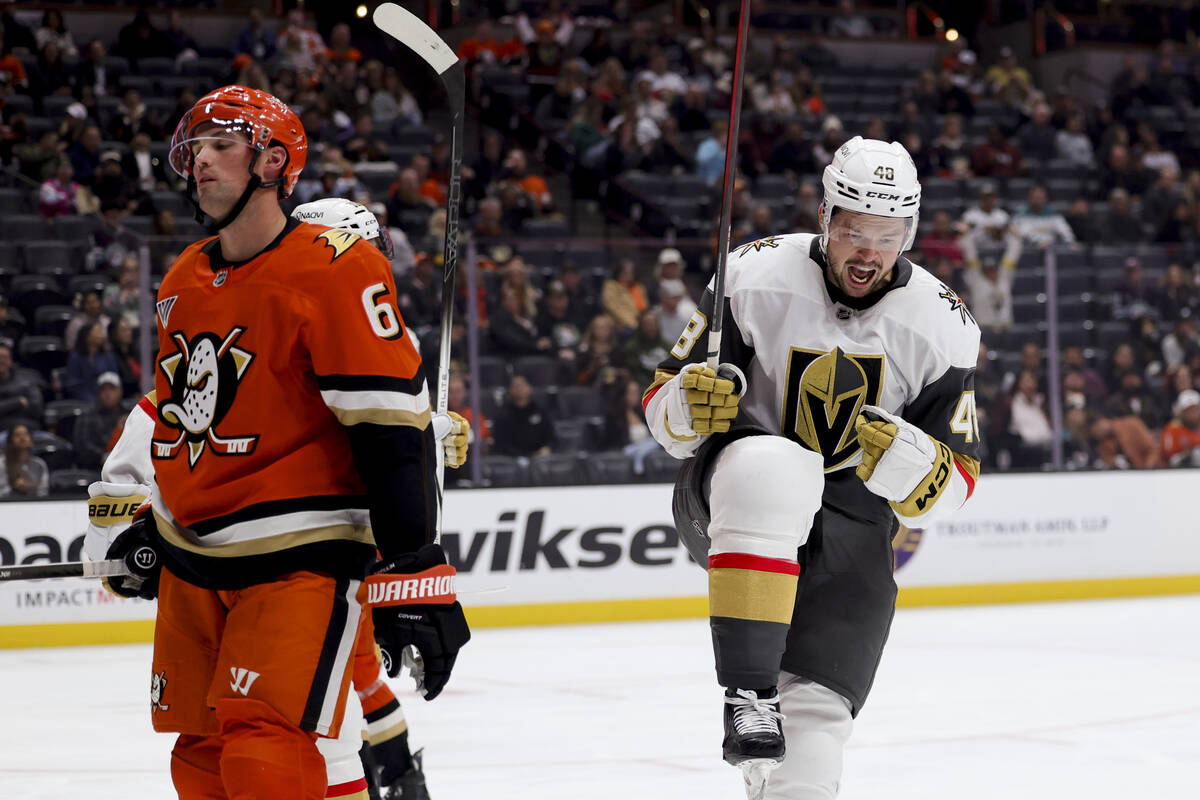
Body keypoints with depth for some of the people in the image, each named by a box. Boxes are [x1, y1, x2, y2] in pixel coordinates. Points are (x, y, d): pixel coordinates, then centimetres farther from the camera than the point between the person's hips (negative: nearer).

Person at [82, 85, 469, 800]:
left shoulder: (335, 270, -14)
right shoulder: (185, 280, 12)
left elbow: (394, 430, -19)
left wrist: (414, 575, -23)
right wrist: (157, 526, 27)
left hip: (298, 557, -8)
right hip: (194, 561, 8)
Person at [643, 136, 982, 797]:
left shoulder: (942, 326, -4)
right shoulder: (756, 277, -9)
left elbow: (947, 489, -4)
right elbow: (663, 407, -3)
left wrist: (889, 451, -25)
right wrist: (693, 400, -27)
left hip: (852, 527, 2)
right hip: (729, 506, -2)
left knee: (816, 718, -12)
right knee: (775, 468, -38)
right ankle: (748, 691, -37)